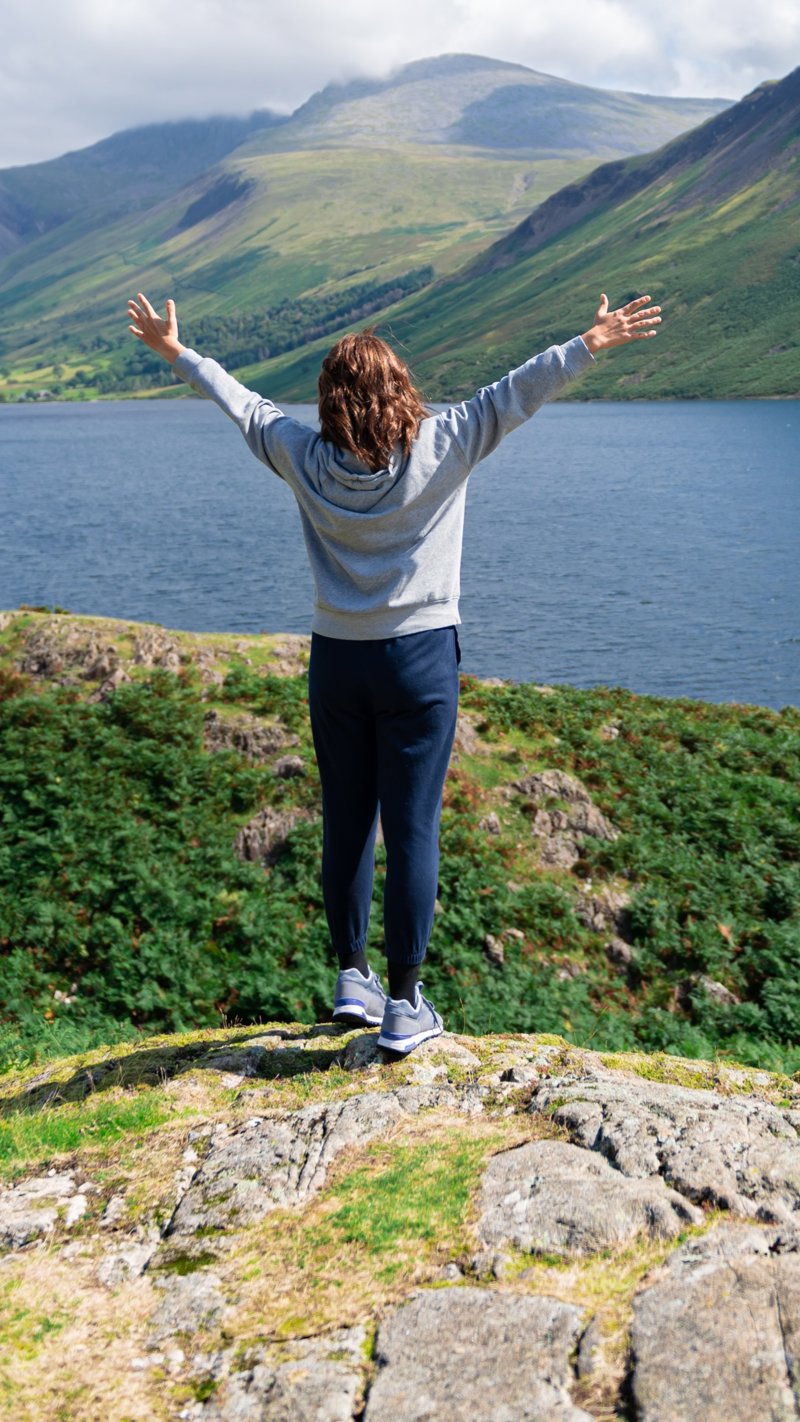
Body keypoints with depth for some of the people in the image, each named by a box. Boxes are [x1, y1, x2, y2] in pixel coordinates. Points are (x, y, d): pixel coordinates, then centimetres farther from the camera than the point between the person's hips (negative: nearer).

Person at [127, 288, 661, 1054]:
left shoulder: (306, 458, -1)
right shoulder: (440, 447, -8)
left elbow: (242, 404, 12)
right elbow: (514, 393, -4)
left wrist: (175, 351, 26)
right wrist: (591, 344, 5)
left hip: (335, 661, 3)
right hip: (421, 658, -3)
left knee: (345, 824, 13)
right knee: (412, 829, 1)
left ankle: (353, 978, 24)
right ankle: (404, 1005, 8)